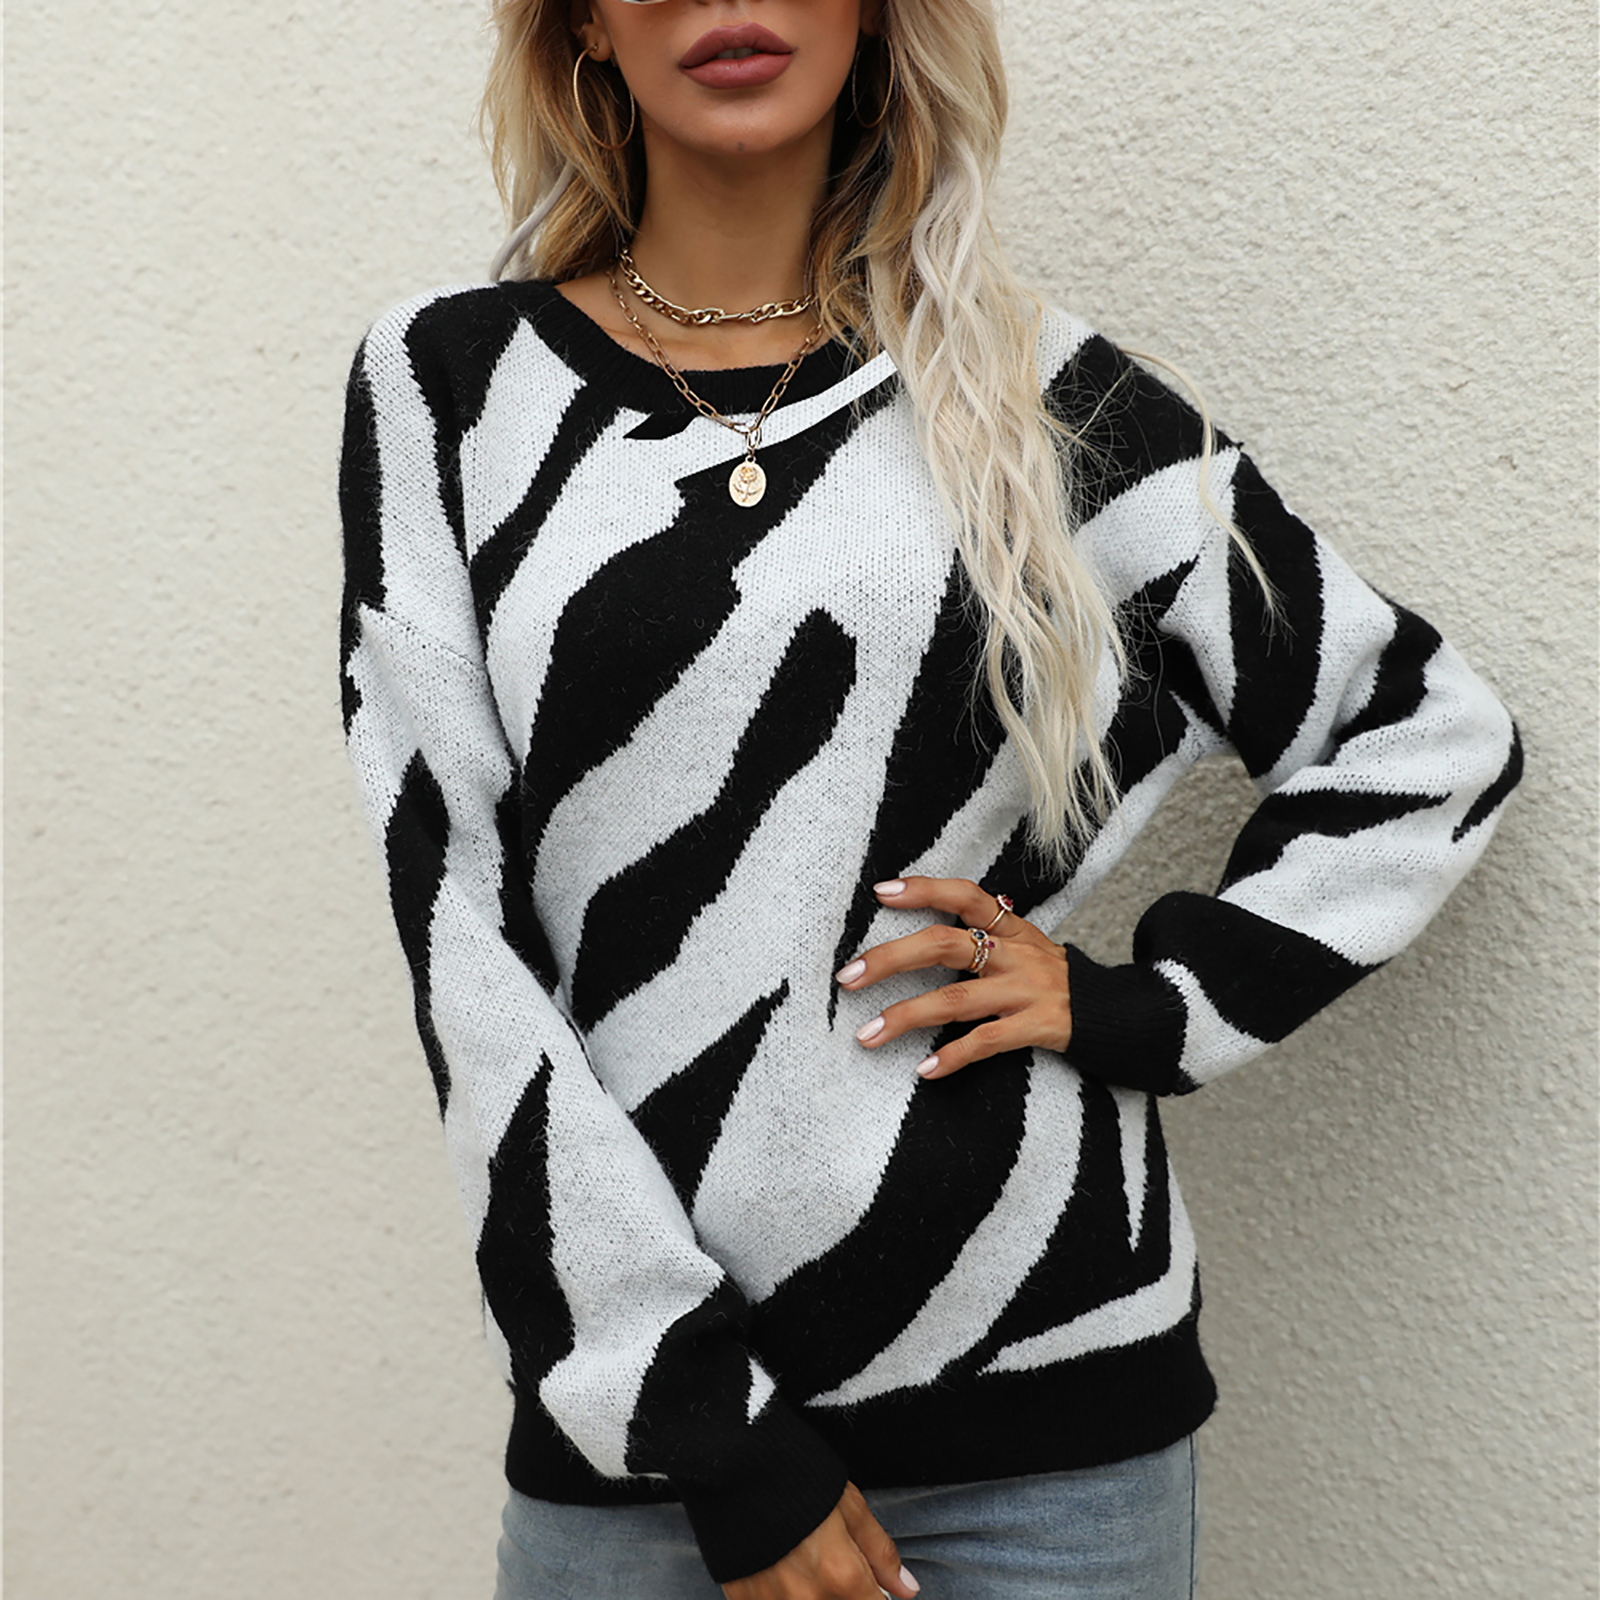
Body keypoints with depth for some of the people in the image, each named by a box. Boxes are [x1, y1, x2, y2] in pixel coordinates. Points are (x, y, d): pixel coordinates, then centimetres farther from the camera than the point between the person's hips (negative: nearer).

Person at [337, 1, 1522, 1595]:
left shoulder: (1038, 390, 3)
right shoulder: (450, 381, 1)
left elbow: (1433, 734, 9)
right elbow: (451, 923, -6)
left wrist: (1146, 1001, -5)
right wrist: (708, 1426, -10)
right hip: (641, 1401, 0)